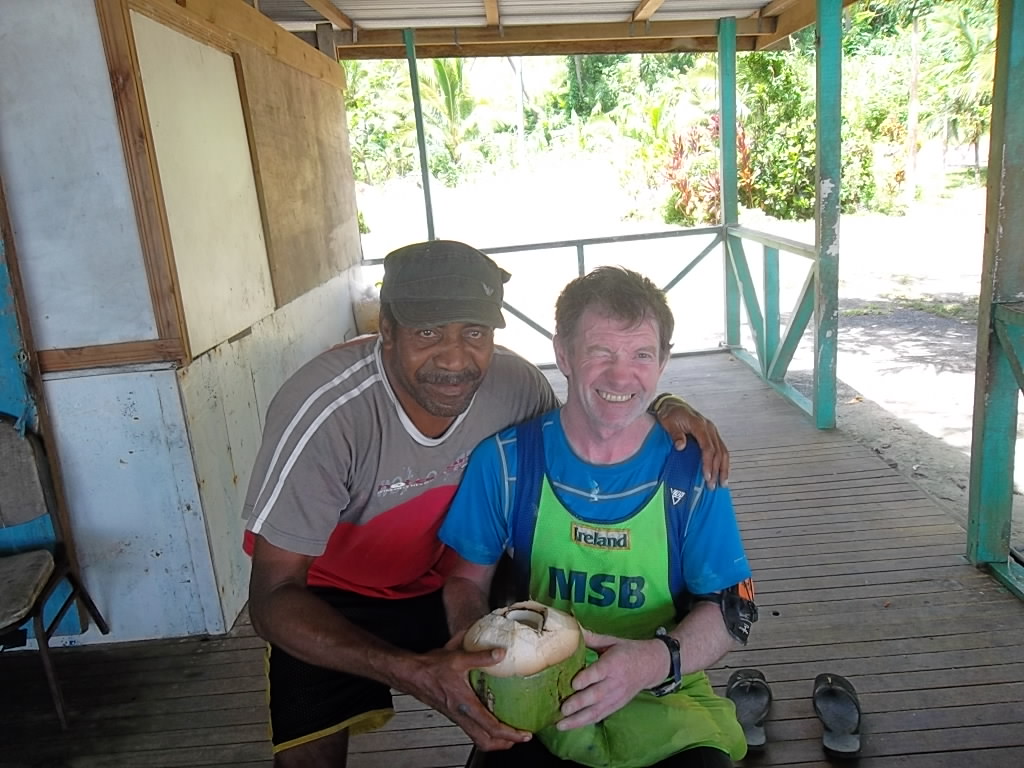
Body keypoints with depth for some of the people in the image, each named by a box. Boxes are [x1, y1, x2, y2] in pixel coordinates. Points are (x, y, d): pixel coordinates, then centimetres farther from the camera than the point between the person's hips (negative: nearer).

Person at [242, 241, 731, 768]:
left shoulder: (513, 382, -22)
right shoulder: (324, 413, -34)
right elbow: (273, 598, -30)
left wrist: (659, 410, -21)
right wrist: (411, 671, -45)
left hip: (455, 578, 4)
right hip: (329, 595, -3)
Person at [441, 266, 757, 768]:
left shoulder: (690, 468, -8)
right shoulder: (507, 458, -7)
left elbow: (732, 609, -5)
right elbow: (466, 580, 2)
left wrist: (657, 661, -25)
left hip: (664, 704, 2)